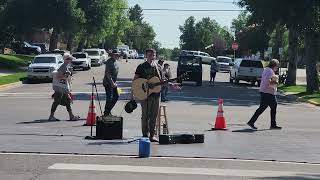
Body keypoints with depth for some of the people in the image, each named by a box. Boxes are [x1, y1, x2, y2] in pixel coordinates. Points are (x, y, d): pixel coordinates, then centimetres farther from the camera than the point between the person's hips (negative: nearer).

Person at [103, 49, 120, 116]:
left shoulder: (115, 62, 12)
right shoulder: (109, 62, -18)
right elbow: (107, 73, -23)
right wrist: (112, 83, -25)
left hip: (113, 82, 10)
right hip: (108, 83, -10)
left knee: (116, 96, 13)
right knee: (109, 98, -5)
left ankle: (108, 111, 22)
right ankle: (106, 113, 5)